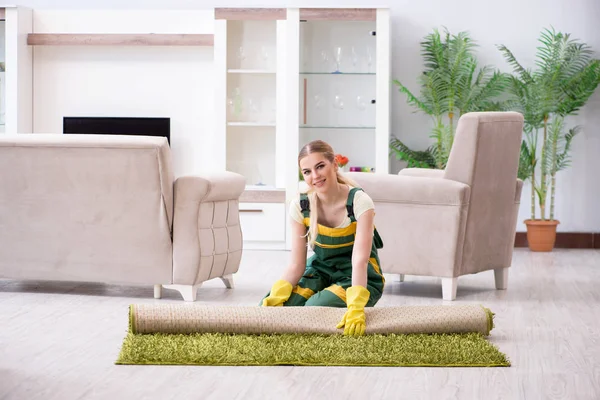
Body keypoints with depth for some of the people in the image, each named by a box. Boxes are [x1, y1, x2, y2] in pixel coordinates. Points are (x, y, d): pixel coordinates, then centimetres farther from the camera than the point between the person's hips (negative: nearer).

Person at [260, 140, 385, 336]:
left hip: (359, 278, -4)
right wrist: (276, 296, -29)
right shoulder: (300, 206, -10)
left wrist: (355, 307, -48)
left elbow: (360, 260, -33)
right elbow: (297, 265, -9)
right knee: (269, 308, -21)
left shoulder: (359, 201, -22)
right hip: (321, 271, 4)